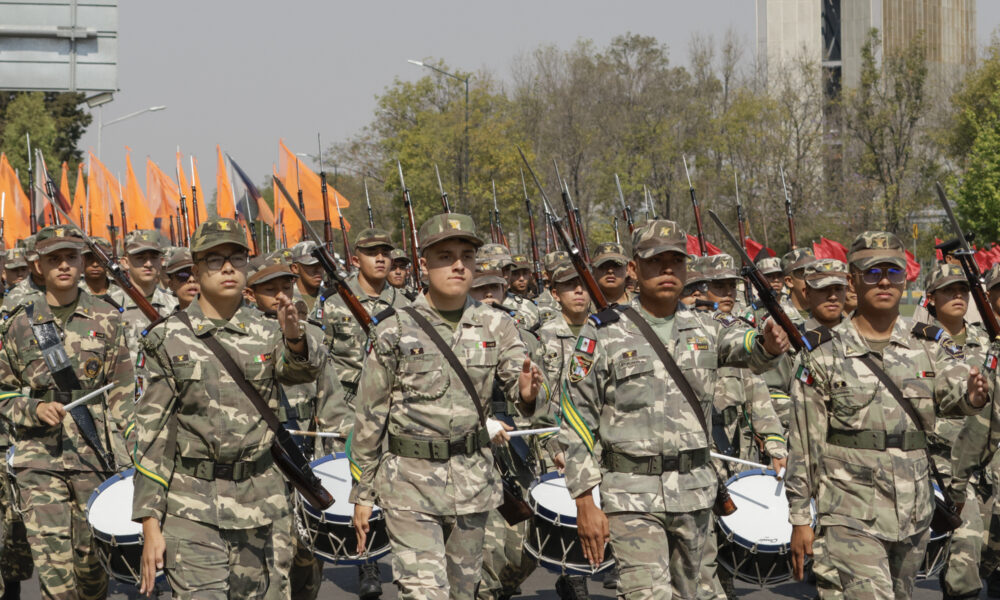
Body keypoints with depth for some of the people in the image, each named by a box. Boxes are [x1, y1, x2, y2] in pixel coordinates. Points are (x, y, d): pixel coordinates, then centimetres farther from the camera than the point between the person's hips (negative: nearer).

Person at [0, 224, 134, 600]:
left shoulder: (107, 320, 4)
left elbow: (123, 394, 4)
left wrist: (121, 458, -2)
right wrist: (34, 409, -9)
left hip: (95, 456, 0)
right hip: (40, 458, 0)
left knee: (91, 555, 7)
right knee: (51, 558, -8)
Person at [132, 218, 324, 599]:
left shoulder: (267, 333, 6)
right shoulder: (168, 340, -2)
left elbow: (304, 368, -17)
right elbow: (150, 438, -3)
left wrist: (295, 337, -41)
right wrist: (150, 524, -9)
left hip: (255, 505, 3)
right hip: (191, 506, -3)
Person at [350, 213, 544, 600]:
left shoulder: (496, 327, 3)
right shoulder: (394, 331, -5)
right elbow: (369, 416, 1)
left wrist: (527, 393, -30)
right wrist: (362, 494, 2)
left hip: (473, 482, 3)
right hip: (410, 482, -3)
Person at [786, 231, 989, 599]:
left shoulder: (930, 347, 6)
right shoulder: (823, 354, -3)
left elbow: (953, 394, -13)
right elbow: (803, 444, -1)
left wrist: (973, 397, -37)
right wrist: (799, 520, -3)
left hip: (914, 515, 4)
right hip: (851, 516, -4)